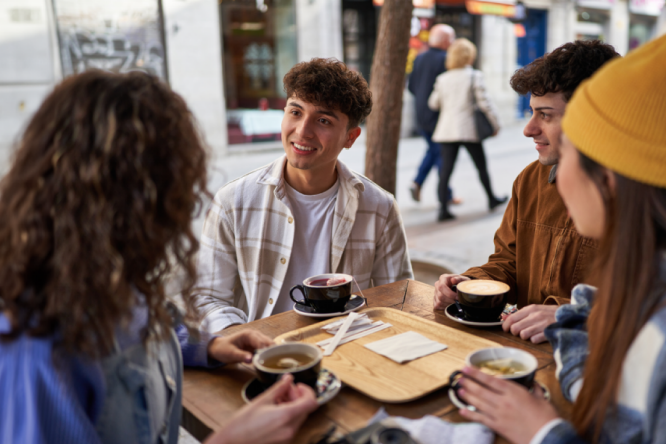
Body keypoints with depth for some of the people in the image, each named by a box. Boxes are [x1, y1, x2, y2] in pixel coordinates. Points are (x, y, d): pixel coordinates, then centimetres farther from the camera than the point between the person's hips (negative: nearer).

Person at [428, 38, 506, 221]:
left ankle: (443, 208, -6)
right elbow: (484, 102, -8)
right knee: (481, 165, 14)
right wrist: (495, 123, 2)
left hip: (446, 128, 3)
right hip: (468, 128, -3)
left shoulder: (442, 78, 6)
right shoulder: (474, 76, -5)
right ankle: (492, 199, 30)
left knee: (446, 168, 0)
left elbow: (433, 103, 12)